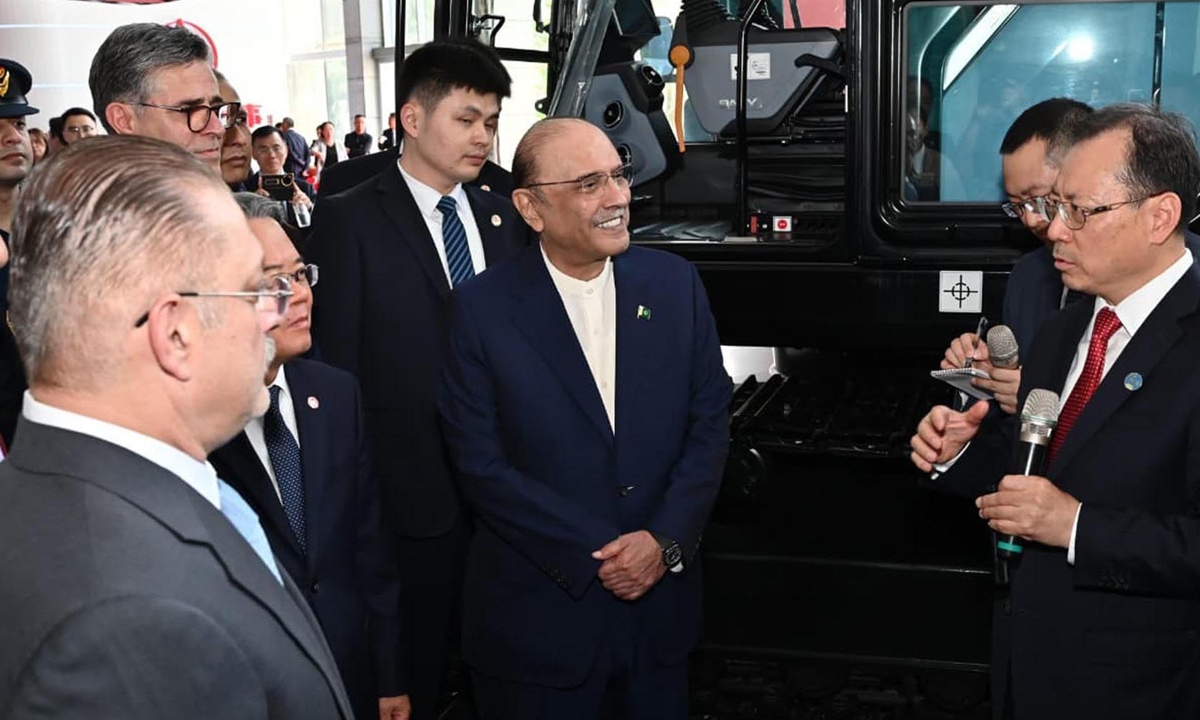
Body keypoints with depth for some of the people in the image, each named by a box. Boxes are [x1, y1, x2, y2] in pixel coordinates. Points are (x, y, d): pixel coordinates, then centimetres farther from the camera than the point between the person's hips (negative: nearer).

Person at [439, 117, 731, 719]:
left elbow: (710, 422, 1)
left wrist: (665, 541, -11)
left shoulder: (674, 283, -1)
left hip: (660, 597, 3)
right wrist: (597, 554, -14)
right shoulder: (482, 309, -10)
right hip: (538, 617, -3)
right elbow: (481, 465, -12)